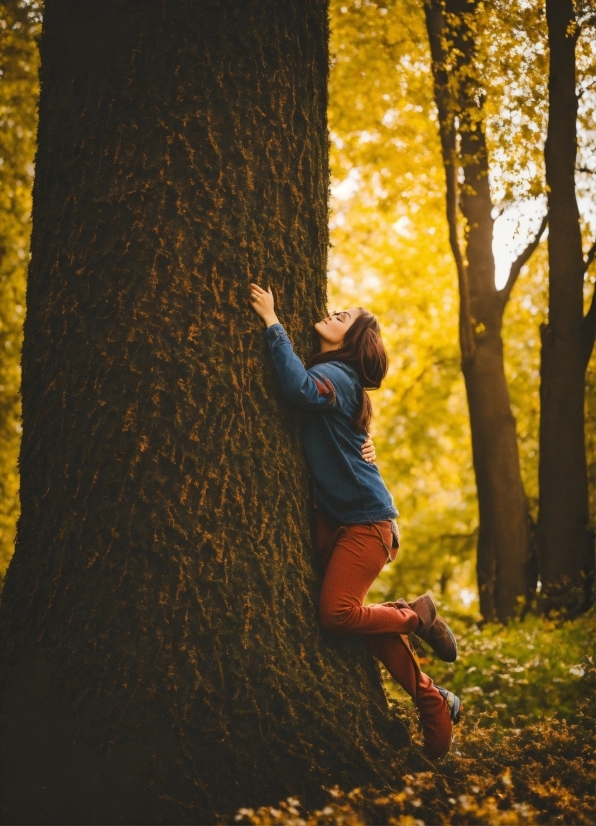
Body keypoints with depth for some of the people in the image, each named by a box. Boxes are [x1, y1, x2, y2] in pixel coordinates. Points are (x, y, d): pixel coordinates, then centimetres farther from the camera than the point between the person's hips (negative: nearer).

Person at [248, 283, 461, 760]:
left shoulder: (337, 375, -14)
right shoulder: (329, 374, 15)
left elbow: (300, 388, -34)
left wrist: (272, 323, -28)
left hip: (365, 519, -9)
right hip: (333, 519, 9)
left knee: (337, 614, -17)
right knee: (363, 617, 5)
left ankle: (419, 616, 9)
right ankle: (434, 702, 16)